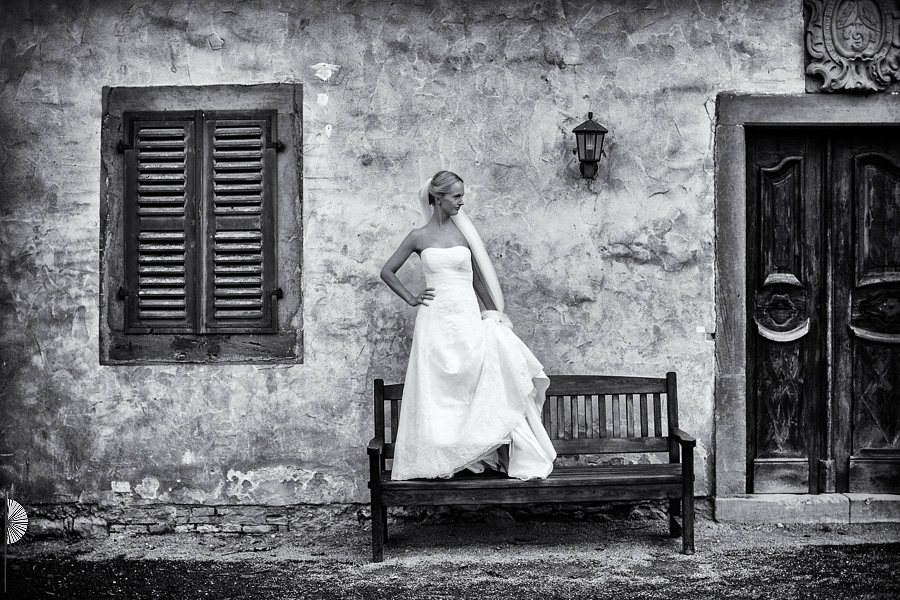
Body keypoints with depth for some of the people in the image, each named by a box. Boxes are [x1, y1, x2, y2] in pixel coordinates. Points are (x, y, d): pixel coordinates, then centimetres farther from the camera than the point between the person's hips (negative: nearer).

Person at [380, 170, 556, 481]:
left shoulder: (464, 231, 8)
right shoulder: (419, 237, 5)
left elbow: (477, 277, 13)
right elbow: (387, 271, 14)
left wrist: (494, 313, 7)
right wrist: (411, 298, 4)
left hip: (467, 318, 1)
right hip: (435, 321, -1)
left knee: (481, 385, -9)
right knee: (435, 390, -1)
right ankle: (434, 460, 8)